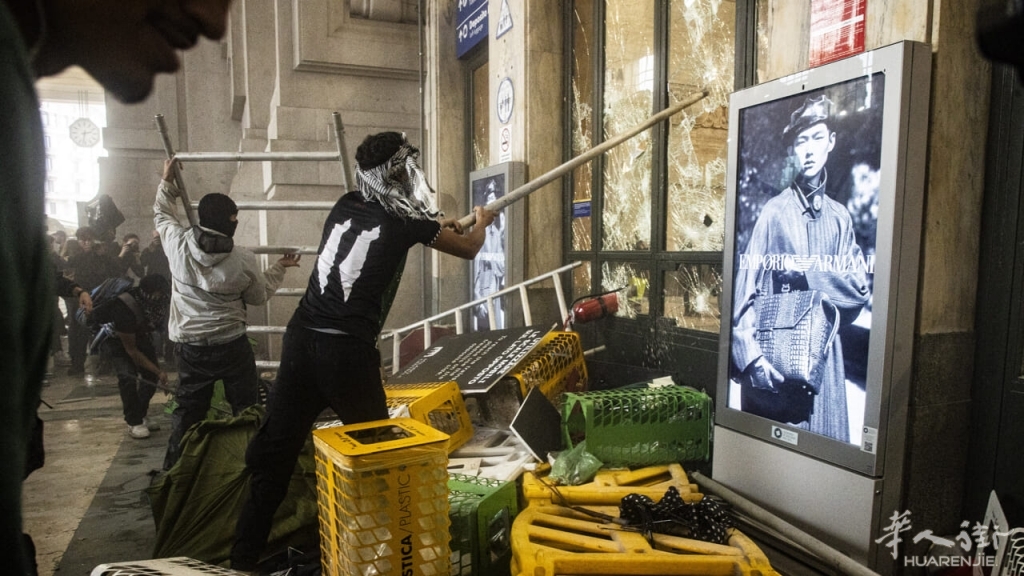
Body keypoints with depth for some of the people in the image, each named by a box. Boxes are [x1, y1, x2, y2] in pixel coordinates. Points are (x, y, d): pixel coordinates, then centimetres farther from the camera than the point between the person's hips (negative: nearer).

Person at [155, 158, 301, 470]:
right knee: (247, 409, 9)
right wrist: (280, 267, 17)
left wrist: (167, 181, 26)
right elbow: (259, 295, 4)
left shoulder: (178, 243, -9)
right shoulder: (244, 260, -14)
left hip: (189, 346, 3)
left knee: (188, 410, 16)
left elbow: (162, 215, 15)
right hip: (232, 345, -3)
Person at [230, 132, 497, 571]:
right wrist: (481, 222, 35)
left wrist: (437, 227, 44)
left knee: (275, 451, 10)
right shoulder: (406, 220, -2)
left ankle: (243, 558, 17)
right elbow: (468, 250, 13)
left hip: (302, 337, 6)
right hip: (347, 350, -5)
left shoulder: (345, 205, 12)